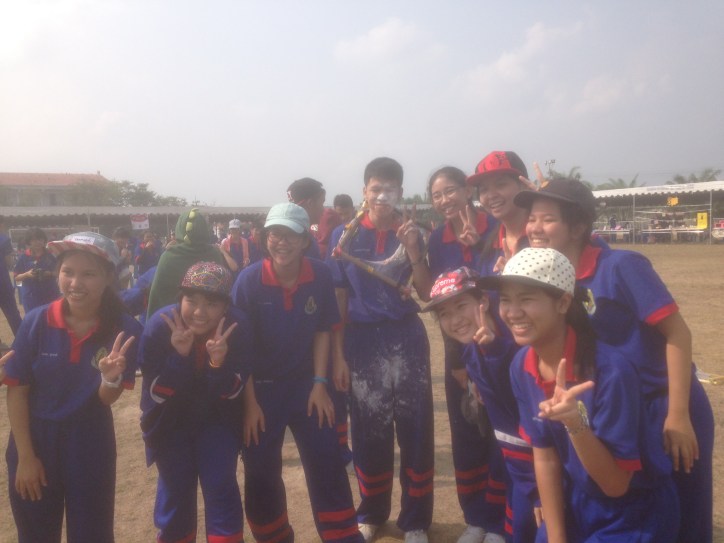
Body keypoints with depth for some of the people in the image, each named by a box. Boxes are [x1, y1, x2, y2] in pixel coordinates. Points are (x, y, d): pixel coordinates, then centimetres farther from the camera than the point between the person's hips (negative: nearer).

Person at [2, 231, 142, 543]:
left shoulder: (125, 329, -16)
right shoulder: (36, 322, -15)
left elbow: (107, 399, -11)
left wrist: (110, 378, -34)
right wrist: (25, 456, -5)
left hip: (91, 445, 0)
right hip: (34, 438, 1)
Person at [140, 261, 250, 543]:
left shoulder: (237, 326, -25)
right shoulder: (160, 325, -26)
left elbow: (231, 392, -19)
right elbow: (156, 392, -22)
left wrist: (219, 362, -40)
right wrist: (179, 355, -39)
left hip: (217, 417, 0)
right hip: (170, 419, 0)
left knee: (221, 486, -2)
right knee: (176, 490, 10)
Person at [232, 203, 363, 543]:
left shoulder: (321, 276, -11)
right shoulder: (249, 280, -17)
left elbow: (322, 331, 0)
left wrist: (319, 384, -3)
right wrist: (249, 402, -10)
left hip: (305, 383, 2)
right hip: (261, 387, -1)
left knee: (327, 464, 5)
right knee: (261, 473, 8)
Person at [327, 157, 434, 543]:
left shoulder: (412, 233, 4)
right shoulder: (345, 235, 1)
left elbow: (427, 293, 0)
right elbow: (338, 297, 2)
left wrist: (413, 251, -15)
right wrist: (337, 351, -1)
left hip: (406, 339, 1)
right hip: (363, 341, 0)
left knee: (415, 428, 4)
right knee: (368, 430, 10)